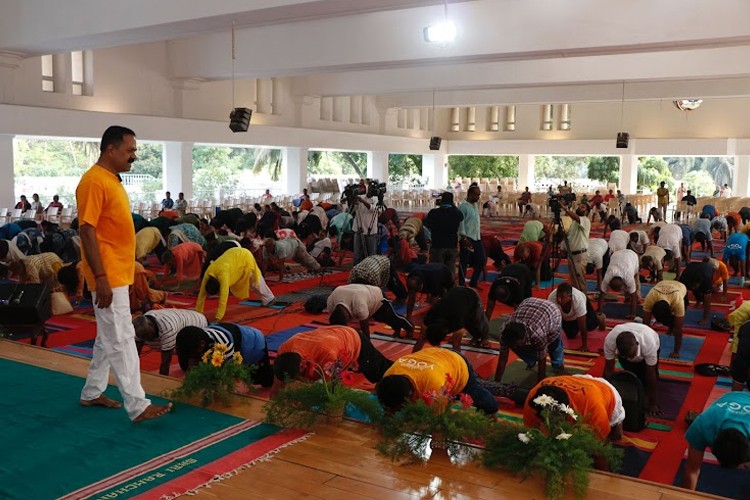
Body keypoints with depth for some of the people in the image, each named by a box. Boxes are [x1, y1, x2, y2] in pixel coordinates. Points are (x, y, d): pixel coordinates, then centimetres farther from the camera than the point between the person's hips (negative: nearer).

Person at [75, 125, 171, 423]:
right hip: (108, 277, -10)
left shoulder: (112, 180, 14)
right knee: (121, 340, -6)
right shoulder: (94, 181, -16)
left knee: (108, 337, 17)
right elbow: (87, 232, -21)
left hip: (119, 274, 10)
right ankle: (137, 406, -1)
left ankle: (92, 393, 29)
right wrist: (101, 278, -23)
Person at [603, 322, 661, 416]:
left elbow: (651, 374, -33)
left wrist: (653, 404, -26)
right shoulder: (610, 340, -40)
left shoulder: (649, 343, -43)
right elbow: (609, 369, -28)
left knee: (648, 377, -13)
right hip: (624, 350, 1)